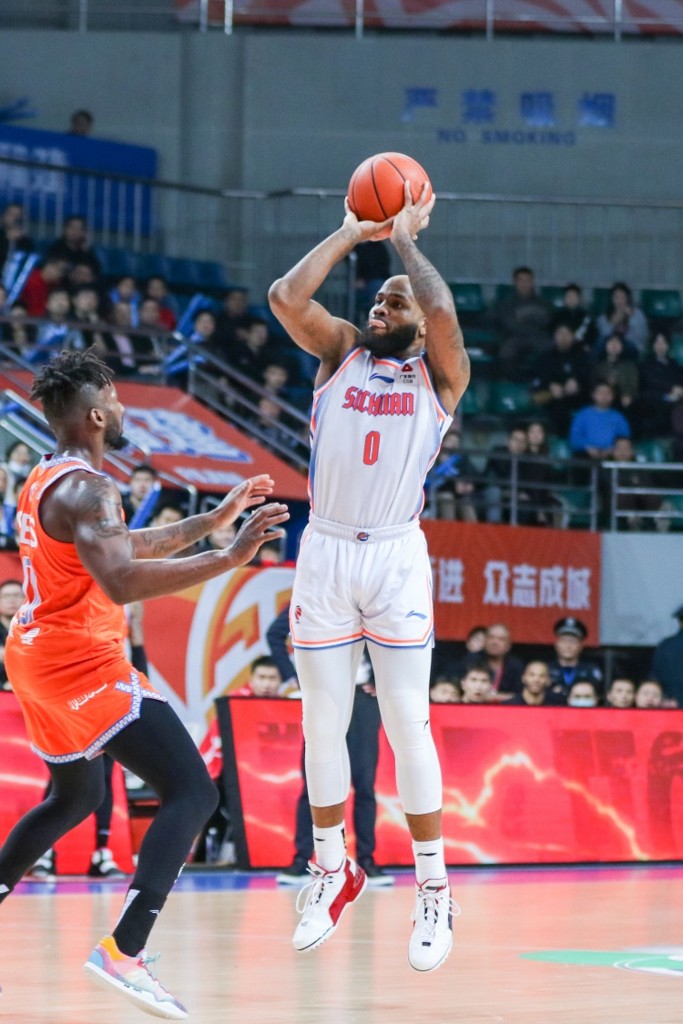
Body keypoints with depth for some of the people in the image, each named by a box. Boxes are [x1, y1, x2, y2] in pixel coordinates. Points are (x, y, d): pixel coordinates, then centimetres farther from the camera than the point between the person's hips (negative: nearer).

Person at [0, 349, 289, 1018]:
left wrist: (214, 519, 25)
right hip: (82, 663, -10)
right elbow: (122, 582, -33)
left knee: (75, 797, 32)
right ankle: (123, 954, -26)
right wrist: (230, 559, -34)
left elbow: (125, 547, 27)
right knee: (192, 793, -13)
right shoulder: (86, 488, -18)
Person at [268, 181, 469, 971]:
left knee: (407, 725, -4)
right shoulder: (340, 351, 11)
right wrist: (352, 234, 1)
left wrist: (406, 238, -2)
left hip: (397, 558, -3)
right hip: (323, 555, 3)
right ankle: (332, 871, 23)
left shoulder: (438, 373, 5)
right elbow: (286, 295, -7)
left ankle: (433, 892, 3)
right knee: (323, 724, 8)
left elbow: (441, 311, -17)